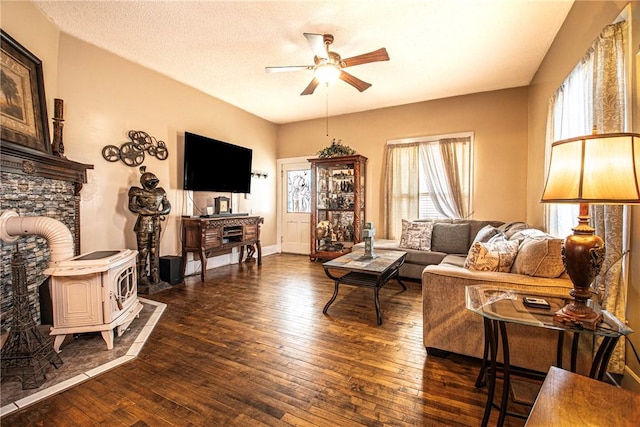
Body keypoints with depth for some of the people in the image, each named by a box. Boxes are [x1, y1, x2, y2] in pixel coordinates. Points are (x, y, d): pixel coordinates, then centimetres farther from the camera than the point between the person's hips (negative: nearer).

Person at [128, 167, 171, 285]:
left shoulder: (160, 192, 10)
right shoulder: (138, 192, -4)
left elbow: (168, 207, 13)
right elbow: (132, 207, -15)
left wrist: (160, 212, -8)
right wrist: (151, 212, -16)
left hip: (156, 225, 4)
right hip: (143, 225, -4)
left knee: (154, 251, 7)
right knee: (143, 252, 1)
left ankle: (155, 276, 15)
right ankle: (142, 277, 11)